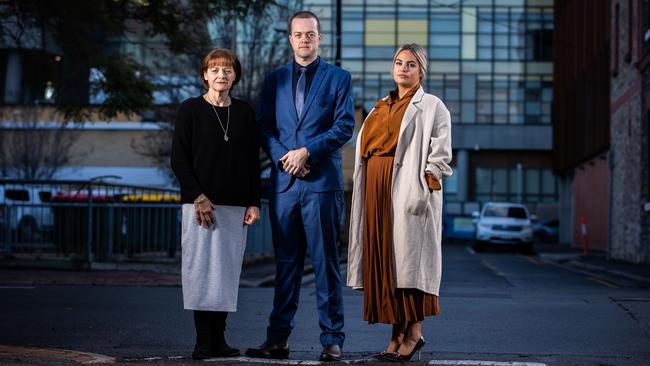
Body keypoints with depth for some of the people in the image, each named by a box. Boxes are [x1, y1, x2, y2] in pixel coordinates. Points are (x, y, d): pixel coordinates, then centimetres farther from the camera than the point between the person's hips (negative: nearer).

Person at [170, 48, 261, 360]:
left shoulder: (244, 112, 11)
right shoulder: (190, 110, 2)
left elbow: (253, 162, 12)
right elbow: (179, 159, -2)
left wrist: (254, 202, 4)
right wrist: (199, 197, -10)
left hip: (235, 205, 3)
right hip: (200, 203, -3)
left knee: (228, 268, 2)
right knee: (200, 267, -6)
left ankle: (218, 338, 7)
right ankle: (203, 340, -2)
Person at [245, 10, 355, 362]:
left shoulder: (338, 78, 6)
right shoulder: (274, 80, 15)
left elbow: (345, 126, -3)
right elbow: (264, 127, 10)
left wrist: (306, 152, -12)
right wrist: (283, 157, -8)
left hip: (322, 181, -3)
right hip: (283, 182, 3)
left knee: (326, 262, -1)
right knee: (285, 263, 6)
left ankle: (331, 340, 3)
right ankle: (278, 339, 9)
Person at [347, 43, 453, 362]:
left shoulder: (431, 106, 2)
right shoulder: (381, 108, 21)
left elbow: (440, 155, -6)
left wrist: (422, 189, -16)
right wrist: (368, 190, 10)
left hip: (409, 189, -6)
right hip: (377, 192, 6)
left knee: (409, 256, -8)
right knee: (383, 258, 3)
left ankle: (414, 333, -4)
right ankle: (398, 333, 7)